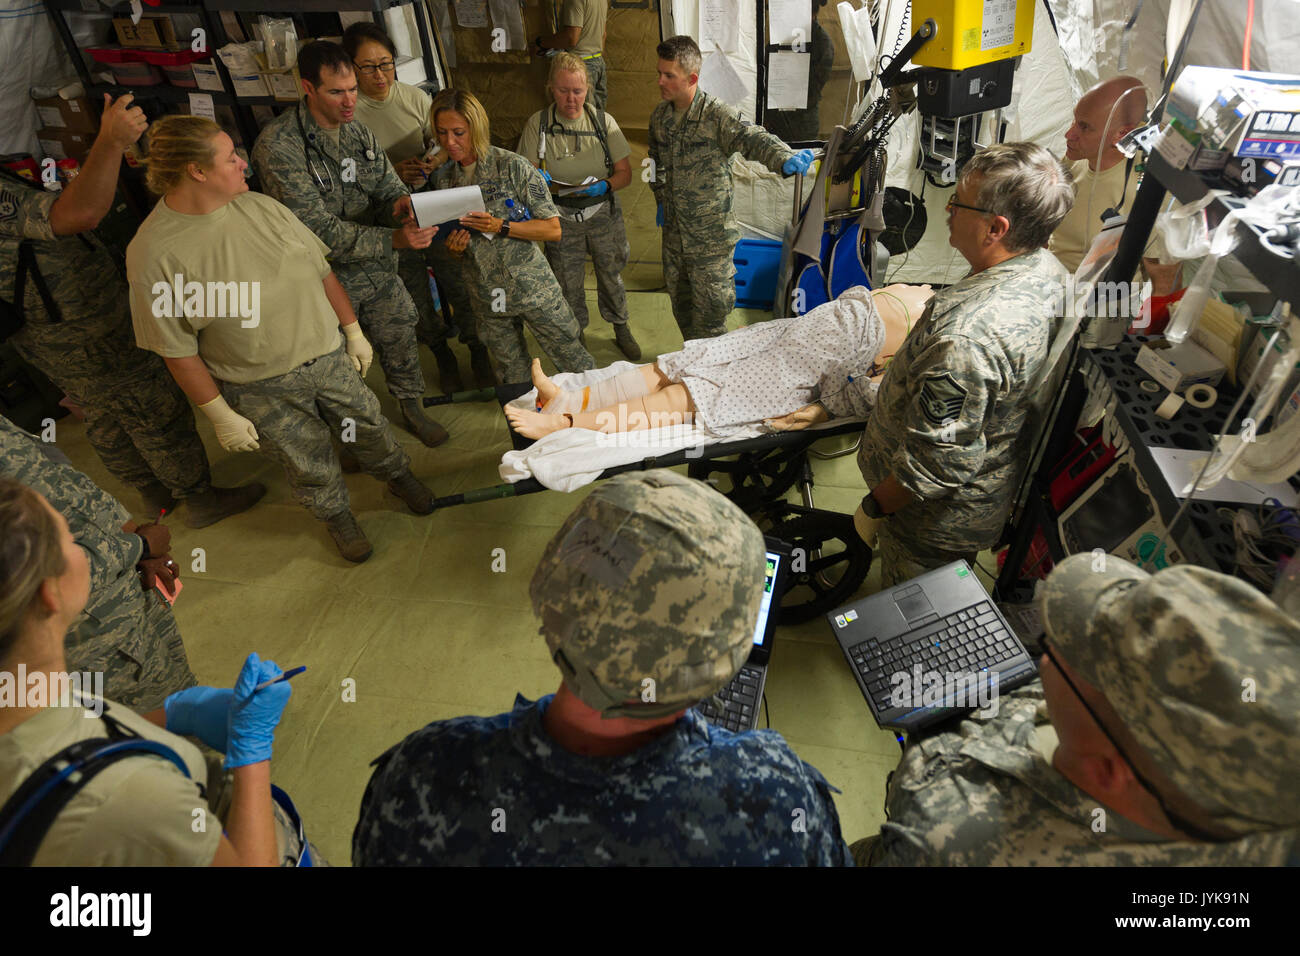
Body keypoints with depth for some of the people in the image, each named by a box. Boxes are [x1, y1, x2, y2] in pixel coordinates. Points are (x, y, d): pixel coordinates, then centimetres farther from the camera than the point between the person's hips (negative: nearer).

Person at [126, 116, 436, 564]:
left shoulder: (261, 206, -4)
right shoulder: (154, 253, -18)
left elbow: (322, 271, 5)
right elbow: (178, 350, -13)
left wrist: (354, 331, 6)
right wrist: (221, 416, -11)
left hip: (329, 356, 4)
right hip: (263, 390, -3)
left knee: (368, 427, 19)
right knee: (311, 465, 13)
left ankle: (396, 474, 50)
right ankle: (337, 515, 43)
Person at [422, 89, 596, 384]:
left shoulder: (513, 166, -10)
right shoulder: (442, 180, 5)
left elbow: (553, 230, -11)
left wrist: (501, 226, -21)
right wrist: (455, 247, -8)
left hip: (531, 288, -4)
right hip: (486, 298, 4)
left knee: (574, 362, 5)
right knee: (512, 377, 15)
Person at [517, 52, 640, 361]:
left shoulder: (603, 121, -6)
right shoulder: (537, 124, -8)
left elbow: (624, 172, -4)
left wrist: (604, 185, -25)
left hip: (603, 214, 1)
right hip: (561, 218, 0)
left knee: (611, 275, 15)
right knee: (567, 282, 12)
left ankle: (621, 327, 41)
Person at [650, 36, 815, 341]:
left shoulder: (717, 115, -16)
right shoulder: (659, 116, 4)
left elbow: (754, 139, -31)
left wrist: (785, 159, -50)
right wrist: (660, 200, 15)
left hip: (711, 234, -6)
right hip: (674, 232, 6)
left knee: (710, 305, 2)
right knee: (680, 300, 19)